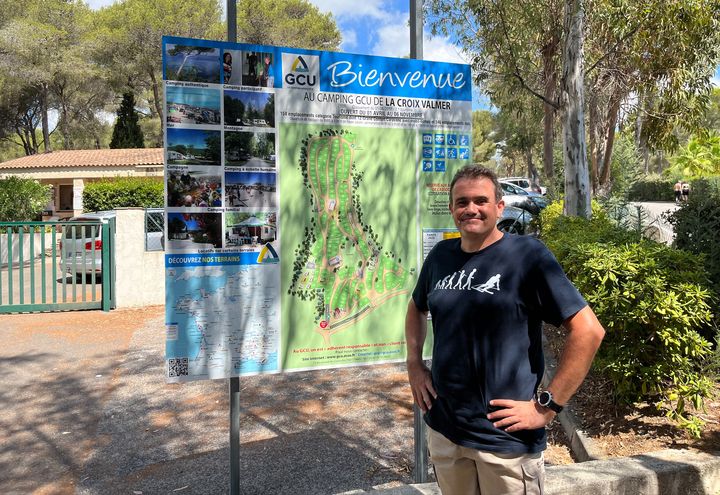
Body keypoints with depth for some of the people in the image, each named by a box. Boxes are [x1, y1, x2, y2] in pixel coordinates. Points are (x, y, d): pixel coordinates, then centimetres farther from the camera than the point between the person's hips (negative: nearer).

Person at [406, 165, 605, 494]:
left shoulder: (528, 254, -12)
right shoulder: (441, 255, 4)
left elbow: (589, 330, -15)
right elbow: (416, 308, 21)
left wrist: (546, 407, -15)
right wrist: (414, 365, 9)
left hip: (505, 438, -5)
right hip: (443, 428, 5)